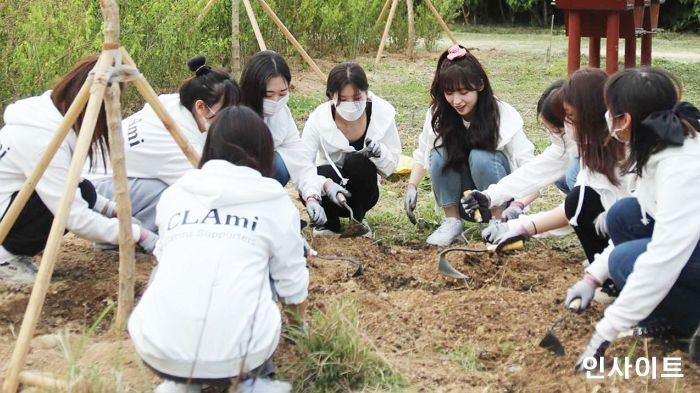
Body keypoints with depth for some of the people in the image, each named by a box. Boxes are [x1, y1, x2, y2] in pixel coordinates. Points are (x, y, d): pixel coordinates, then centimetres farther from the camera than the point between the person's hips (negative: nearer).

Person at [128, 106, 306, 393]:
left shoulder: (172, 195, 16)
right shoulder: (273, 199, 10)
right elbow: (292, 282, 19)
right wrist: (298, 311, 44)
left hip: (157, 350, 2)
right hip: (239, 354, -1)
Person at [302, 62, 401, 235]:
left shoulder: (382, 114, -16)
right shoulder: (318, 119, -19)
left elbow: (390, 166, -8)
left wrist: (380, 153, -32)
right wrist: (326, 185, -43)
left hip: (361, 192, 1)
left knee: (357, 161, -30)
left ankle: (358, 219, -5)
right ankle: (329, 221, -1)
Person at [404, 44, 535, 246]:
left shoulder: (502, 115, -24)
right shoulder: (438, 114, -14)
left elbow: (527, 165, -27)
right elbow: (423, 153, 0)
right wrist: (412, 186, -13)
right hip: (462, 197, 3)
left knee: (480, 157, -32)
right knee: (440, 155, -24)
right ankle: (452, 220, -8)